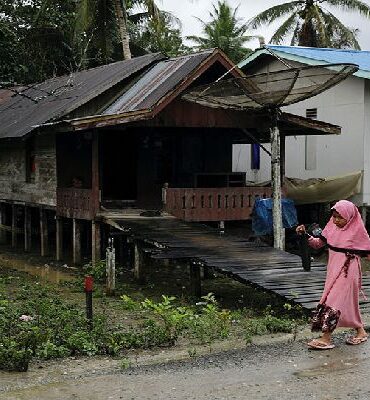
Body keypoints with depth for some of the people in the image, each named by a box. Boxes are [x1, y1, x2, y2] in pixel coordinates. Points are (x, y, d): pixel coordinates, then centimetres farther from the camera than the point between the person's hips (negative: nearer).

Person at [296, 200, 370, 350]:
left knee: (335, 303, -9)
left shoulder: (357, 231, -10)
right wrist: (305, 234, -6)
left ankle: (326, 338, -7)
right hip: (333, 270, 6)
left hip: (348, 271, -6)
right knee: (347, 302, 14)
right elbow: (318, 243, 8)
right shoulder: (332, 227, 4)